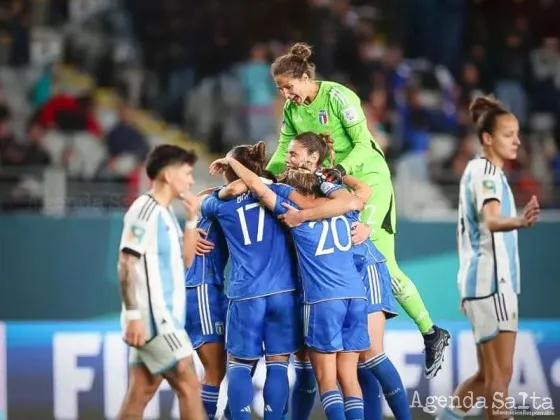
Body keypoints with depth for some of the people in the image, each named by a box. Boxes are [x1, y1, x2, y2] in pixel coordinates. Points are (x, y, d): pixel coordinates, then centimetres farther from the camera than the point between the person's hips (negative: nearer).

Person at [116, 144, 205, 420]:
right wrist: (133, 314, -22)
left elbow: (181, 262, 21)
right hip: (152, 317, -9)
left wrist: (192, 222, 11)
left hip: (163, 317, 9)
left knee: (140, 394, 7)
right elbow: (126, 265, -17)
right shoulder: (144, 210, -12)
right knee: (189, 385, -8)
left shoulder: (165, 213, 17)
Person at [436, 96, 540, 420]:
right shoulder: (485, 171, -13)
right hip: (491, 281, -10)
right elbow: (490, 220, -32)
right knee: (501, 372, -10)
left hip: (493, 282, 10)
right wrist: (520, 222, -52)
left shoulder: (480, 170, 18)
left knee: (489, 374, 14)